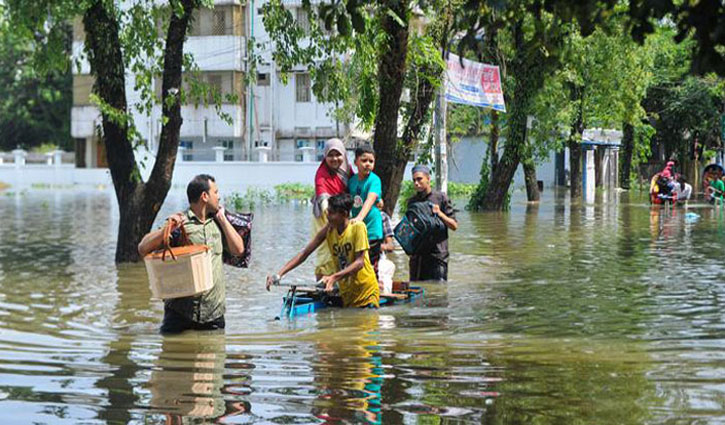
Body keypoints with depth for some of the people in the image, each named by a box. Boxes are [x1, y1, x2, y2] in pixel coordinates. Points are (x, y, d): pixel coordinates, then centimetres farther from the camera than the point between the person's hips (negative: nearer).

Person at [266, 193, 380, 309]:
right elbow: (304, 254, 1)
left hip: (366, 293, -4)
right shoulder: (329, 229, 0)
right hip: (346, 295, 5)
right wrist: (278, 275, -9)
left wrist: (334, 277, -33)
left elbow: (359, 262, -20)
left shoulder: (358, 227, -14)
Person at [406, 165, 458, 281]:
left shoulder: (440, 198, 0)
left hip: (437, 254, -4)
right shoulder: (412, 201, 13)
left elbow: (454, 226, 1)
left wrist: (440, 214, -13)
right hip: (417, 255, 5)